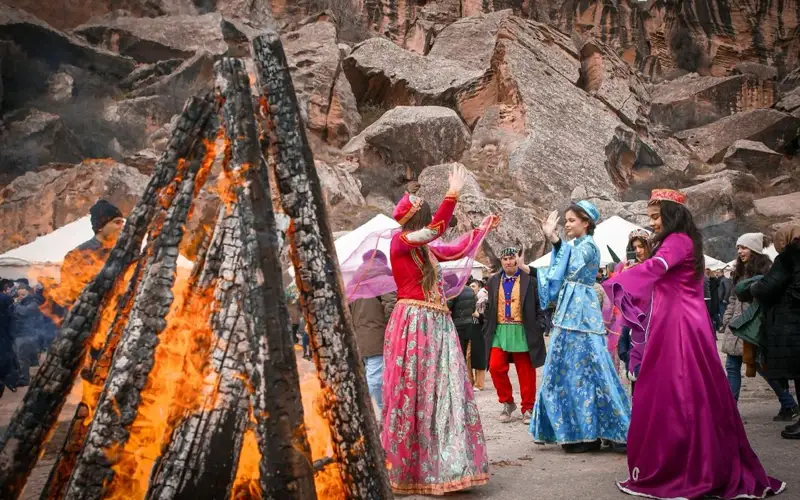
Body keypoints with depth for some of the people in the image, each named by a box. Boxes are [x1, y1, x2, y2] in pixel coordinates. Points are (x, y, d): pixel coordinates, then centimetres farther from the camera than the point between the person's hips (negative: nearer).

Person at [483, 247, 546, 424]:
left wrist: (539, 329, -12)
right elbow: (489, 307, 12)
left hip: (522, 332, -3)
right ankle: (507, 402, 14)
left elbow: (539, 306, -2)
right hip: (499, 332, 3)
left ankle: (528, 408, 17)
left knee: (525, 372, 4)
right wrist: (487, 329, 8)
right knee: (496, 367, -6)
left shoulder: (530, 280, 0)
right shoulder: (493, 281, 11)